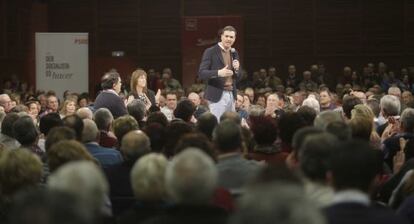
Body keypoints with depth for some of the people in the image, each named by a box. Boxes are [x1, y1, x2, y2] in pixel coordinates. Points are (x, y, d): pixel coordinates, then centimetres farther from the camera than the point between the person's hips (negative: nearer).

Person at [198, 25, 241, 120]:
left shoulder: (234, 53, 14)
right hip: (217, 95, -6)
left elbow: (238, 77, 18)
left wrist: (237, 69, -6)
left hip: (231, 95, 6)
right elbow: (201, 73, -11)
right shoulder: (210, 52, -4)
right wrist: (218, 73, -26)